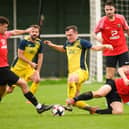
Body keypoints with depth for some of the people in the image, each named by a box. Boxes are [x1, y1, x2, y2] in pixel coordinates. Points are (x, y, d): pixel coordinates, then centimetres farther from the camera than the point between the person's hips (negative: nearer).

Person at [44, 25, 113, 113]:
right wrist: (52, 45, 32)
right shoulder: (68, 44, 15)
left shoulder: (81, 42, -5)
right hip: (72, 73, 8)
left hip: (81, 71, -8)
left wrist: (105, 46, -28)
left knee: (71, 78, -42)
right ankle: (91, 109, 18)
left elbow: (95, 48, -12)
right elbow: (63, 49, 39)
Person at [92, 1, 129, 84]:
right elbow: (94, 33, -2)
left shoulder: (121, 18, -3)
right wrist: (98, 38, -22)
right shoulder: (102, 21, -8)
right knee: (110, 75, -3)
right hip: (109, 51, -2)